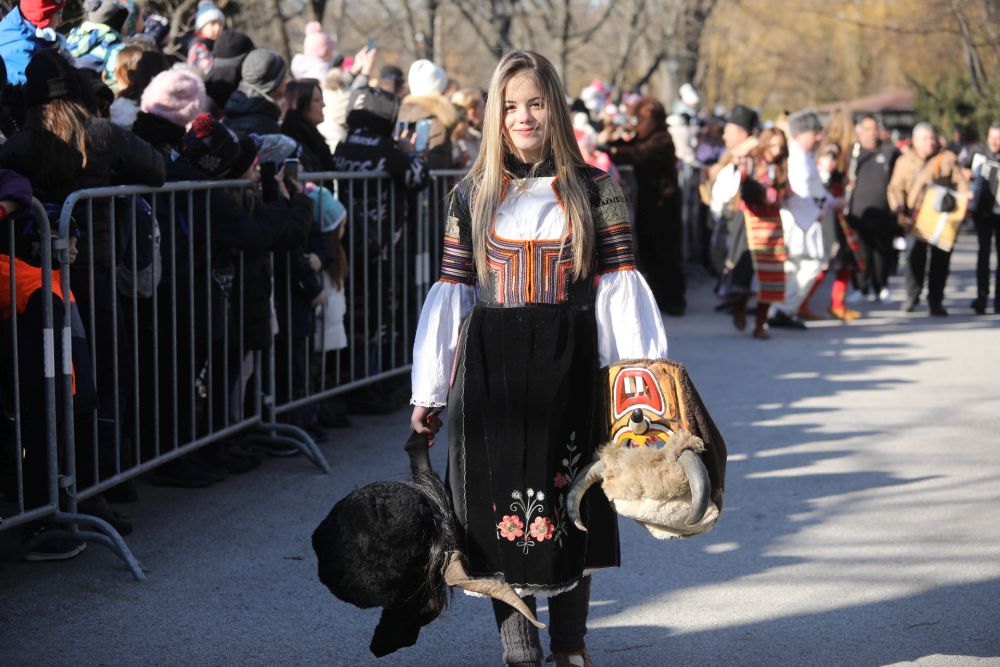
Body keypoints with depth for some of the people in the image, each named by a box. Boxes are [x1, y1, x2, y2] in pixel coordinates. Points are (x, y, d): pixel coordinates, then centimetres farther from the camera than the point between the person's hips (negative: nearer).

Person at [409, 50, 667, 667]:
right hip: (490, 367, 1)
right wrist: (429, 391, 5)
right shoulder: (474, 194, 8)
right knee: (500, 506, 2)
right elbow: (452, 291, 7)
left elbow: (618, 285, 1)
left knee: (571, 507, 6)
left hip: (569, 363, -1)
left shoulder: (594, 189, 4)